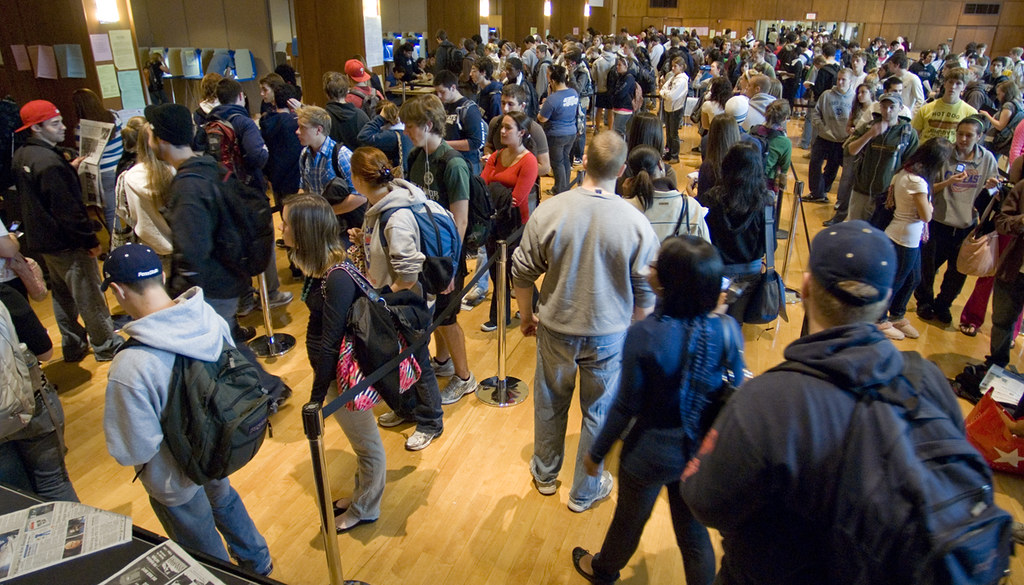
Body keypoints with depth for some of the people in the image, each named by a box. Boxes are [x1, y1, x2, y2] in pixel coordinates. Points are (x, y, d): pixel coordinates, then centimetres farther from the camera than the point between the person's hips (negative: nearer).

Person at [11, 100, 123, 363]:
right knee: (89, 296, 3)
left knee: (62, 295, 20)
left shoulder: (20, 157, 5)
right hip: (67, 242, -10)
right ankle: (106, 346, 14)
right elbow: (69, 209, -25)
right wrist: (91, 241, -17)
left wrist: (69, 169, 9)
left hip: (41, 239, 10)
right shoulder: (49, 162, -25)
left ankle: (73, 346, 32)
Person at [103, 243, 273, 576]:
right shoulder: (211, 318, -21)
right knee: (223, 499, 36)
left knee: (205, 552, 23)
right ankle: (258, 564, 60)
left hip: (175, 479, -6)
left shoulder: (130, 368, -38)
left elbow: (134, 451, -27)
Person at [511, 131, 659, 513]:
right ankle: (585, 492, 36)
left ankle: (545, 474, 45)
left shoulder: (549, 211, -15)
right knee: (598, 413, 18)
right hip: (609, 335, -1)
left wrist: (527, 316, 11)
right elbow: (645, 295, -8)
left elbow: (522, 273, -6)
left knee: (550, 403, 23)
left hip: (556, 328, 1)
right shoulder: (636, 223, -16)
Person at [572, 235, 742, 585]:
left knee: (629, 521, 25)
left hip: (649, 454, -2)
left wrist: (596, 452, -3)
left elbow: (625, 407, -20)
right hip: (701, 453, 3)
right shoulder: (729, 331, -17)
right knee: (693, 533, 24)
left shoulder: (644, 335, -29)